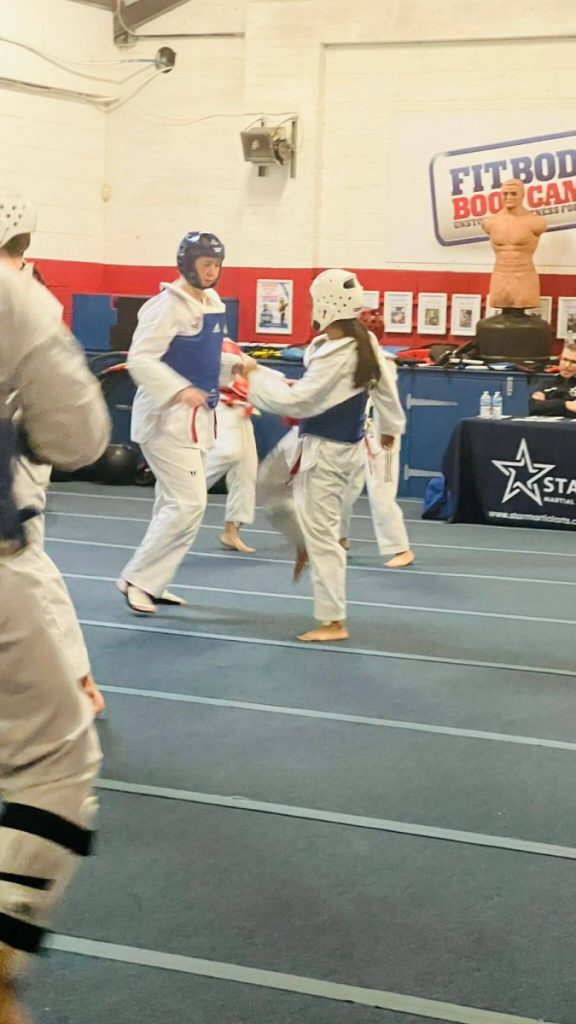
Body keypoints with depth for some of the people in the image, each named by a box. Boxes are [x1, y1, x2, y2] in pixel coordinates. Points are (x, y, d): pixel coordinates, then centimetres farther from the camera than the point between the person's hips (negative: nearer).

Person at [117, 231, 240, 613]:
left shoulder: (213, 305, 11)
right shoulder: (168, 306, -16)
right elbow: (140, 359, -23)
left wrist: (234, 365, 6)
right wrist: (179, 390, -34)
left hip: (197, 415, 9)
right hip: (167, 416, -9)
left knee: (174, 503, 14)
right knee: (189, 504, -12)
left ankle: (152, 583, 24)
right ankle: (137, 578, -1)